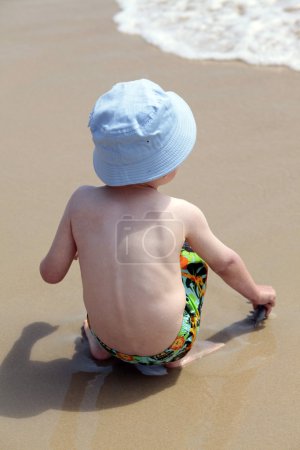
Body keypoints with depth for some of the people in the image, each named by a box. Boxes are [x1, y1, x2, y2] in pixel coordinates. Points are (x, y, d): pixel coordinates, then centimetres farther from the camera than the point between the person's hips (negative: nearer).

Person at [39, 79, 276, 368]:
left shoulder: (82, 202, -11)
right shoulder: (182, 214, -13)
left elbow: (51, 273, -2)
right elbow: (226, 263, 5)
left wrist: (73, 248, 23)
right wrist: (256, 294, 27)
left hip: (110, 341, 2)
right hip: (168, 347, -2)